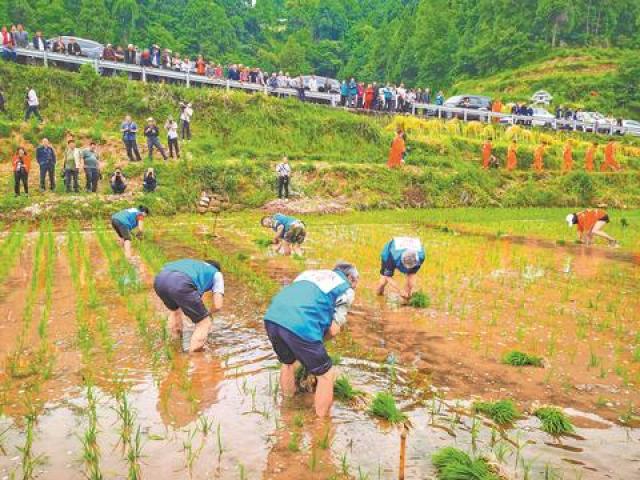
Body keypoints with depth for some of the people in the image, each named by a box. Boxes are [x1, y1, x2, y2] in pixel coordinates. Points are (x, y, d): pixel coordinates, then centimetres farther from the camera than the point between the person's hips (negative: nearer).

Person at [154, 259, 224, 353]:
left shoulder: (193, 265, 42)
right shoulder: (217, 274, 28)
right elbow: (218, 306, 16)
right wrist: (208, 313, 38)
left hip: (159, 279, 7)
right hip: (180, 283, -6)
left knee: (174, 309, 38)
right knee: (204, 322, 13)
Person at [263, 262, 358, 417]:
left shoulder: (312, 272, 32)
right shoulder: (346, 289, 16)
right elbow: (333, 329, 9)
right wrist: (317, 341, 25)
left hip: (272, 317, 7)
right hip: (299, 325, -7)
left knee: (287, 363, 33)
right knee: (326, 374, 15)